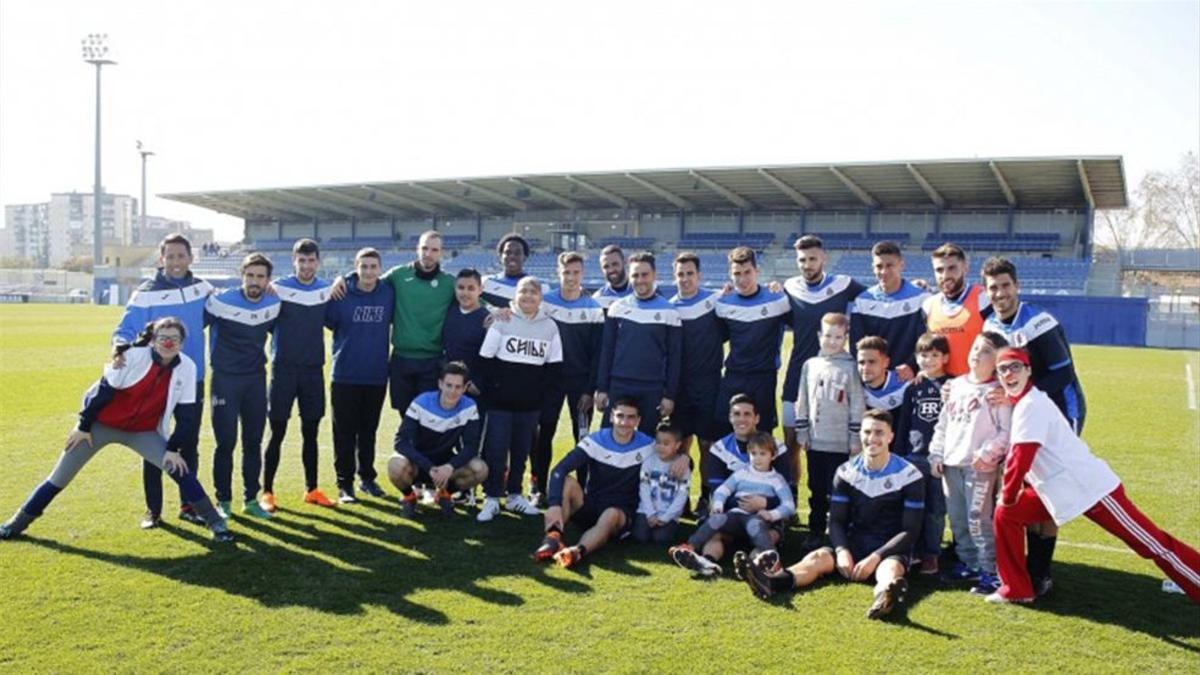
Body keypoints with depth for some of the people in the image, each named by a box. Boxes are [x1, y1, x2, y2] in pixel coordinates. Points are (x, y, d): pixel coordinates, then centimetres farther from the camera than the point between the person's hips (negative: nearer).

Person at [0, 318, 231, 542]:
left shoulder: (187, 368, -14)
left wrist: (174, 448, -8)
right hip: (102, 424, -2)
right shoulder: (134, 356, -23)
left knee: (178, 467, -13)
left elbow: (186, 413, -7)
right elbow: (103, 390, -14)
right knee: (59, 478, 5)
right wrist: (84, 426, -8)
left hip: (143, 431, 2)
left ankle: (215, 522, -3)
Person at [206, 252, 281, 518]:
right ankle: (223, 501, 13)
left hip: (256, 379, 4)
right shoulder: (221, 301, -12)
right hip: (225, 379, -4)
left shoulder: (274, 304, 1)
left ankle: (251, 499, 18)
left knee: (254, 442, 7)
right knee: (226, 442, -1)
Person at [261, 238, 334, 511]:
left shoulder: (326, 289, 6)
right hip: (284, 369, -3)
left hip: (314, 369, 3)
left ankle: (311, 489, 19)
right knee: (277, 432, 0)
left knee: (311, 432, 10)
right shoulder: (278, 287, -6)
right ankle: (267, 491, 10)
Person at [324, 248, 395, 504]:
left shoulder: (389, 293, -1)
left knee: (369, 430, 14)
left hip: (377, 375, 2)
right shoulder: (340, 294, -7)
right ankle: (344, 483, 12)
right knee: (344, 432, 3)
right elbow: (328, 321, -1)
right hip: (345, 375, -2)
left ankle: (367, 476, 28)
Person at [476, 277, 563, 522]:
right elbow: (486, 359, -2)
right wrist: (495, 387, -8)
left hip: (530, 403, 3)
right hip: (501, 400, -2)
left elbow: (554, 364, 6)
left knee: (521, 451, 10)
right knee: (496, 450, -2)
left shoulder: (550, 326, 4)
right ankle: (491, 499, 8)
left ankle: (514, 496, 23)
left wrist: (539, 389, -3)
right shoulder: (502, 321, -2)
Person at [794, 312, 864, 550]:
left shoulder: (849, 368, -5)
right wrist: (802, 433, 8)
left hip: (840, 443, -4)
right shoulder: (810, 365, 7)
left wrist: (855, 439, -7)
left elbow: (857, 406, -5)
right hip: (815, 441, 4)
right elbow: (802, 402, 11)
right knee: (816, 490, 13)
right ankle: (816, 531, 23)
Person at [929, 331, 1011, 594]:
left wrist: (986, 453, -18)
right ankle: (968, 563, 26)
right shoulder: (956, 385, 13)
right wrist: (936, 454, 11)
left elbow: (1006, 431, -10)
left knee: (978, 519, -9)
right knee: (957, 519, 13)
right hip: (951, 463, 7)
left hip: (979, 466, -7)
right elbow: (943, 423, 15)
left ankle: (990, 571, -1)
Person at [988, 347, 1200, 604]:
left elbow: (1020, 458, -23)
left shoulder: (1031, 404, -18)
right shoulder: (1022, 403, 11)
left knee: (1150, 543, -4)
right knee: (1006, 513, 8)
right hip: (1058, 491, 9)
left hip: (1090, 488, -9)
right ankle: (1016, 589, 14)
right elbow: (1016, 455, 19)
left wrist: (1008, 495, -9)